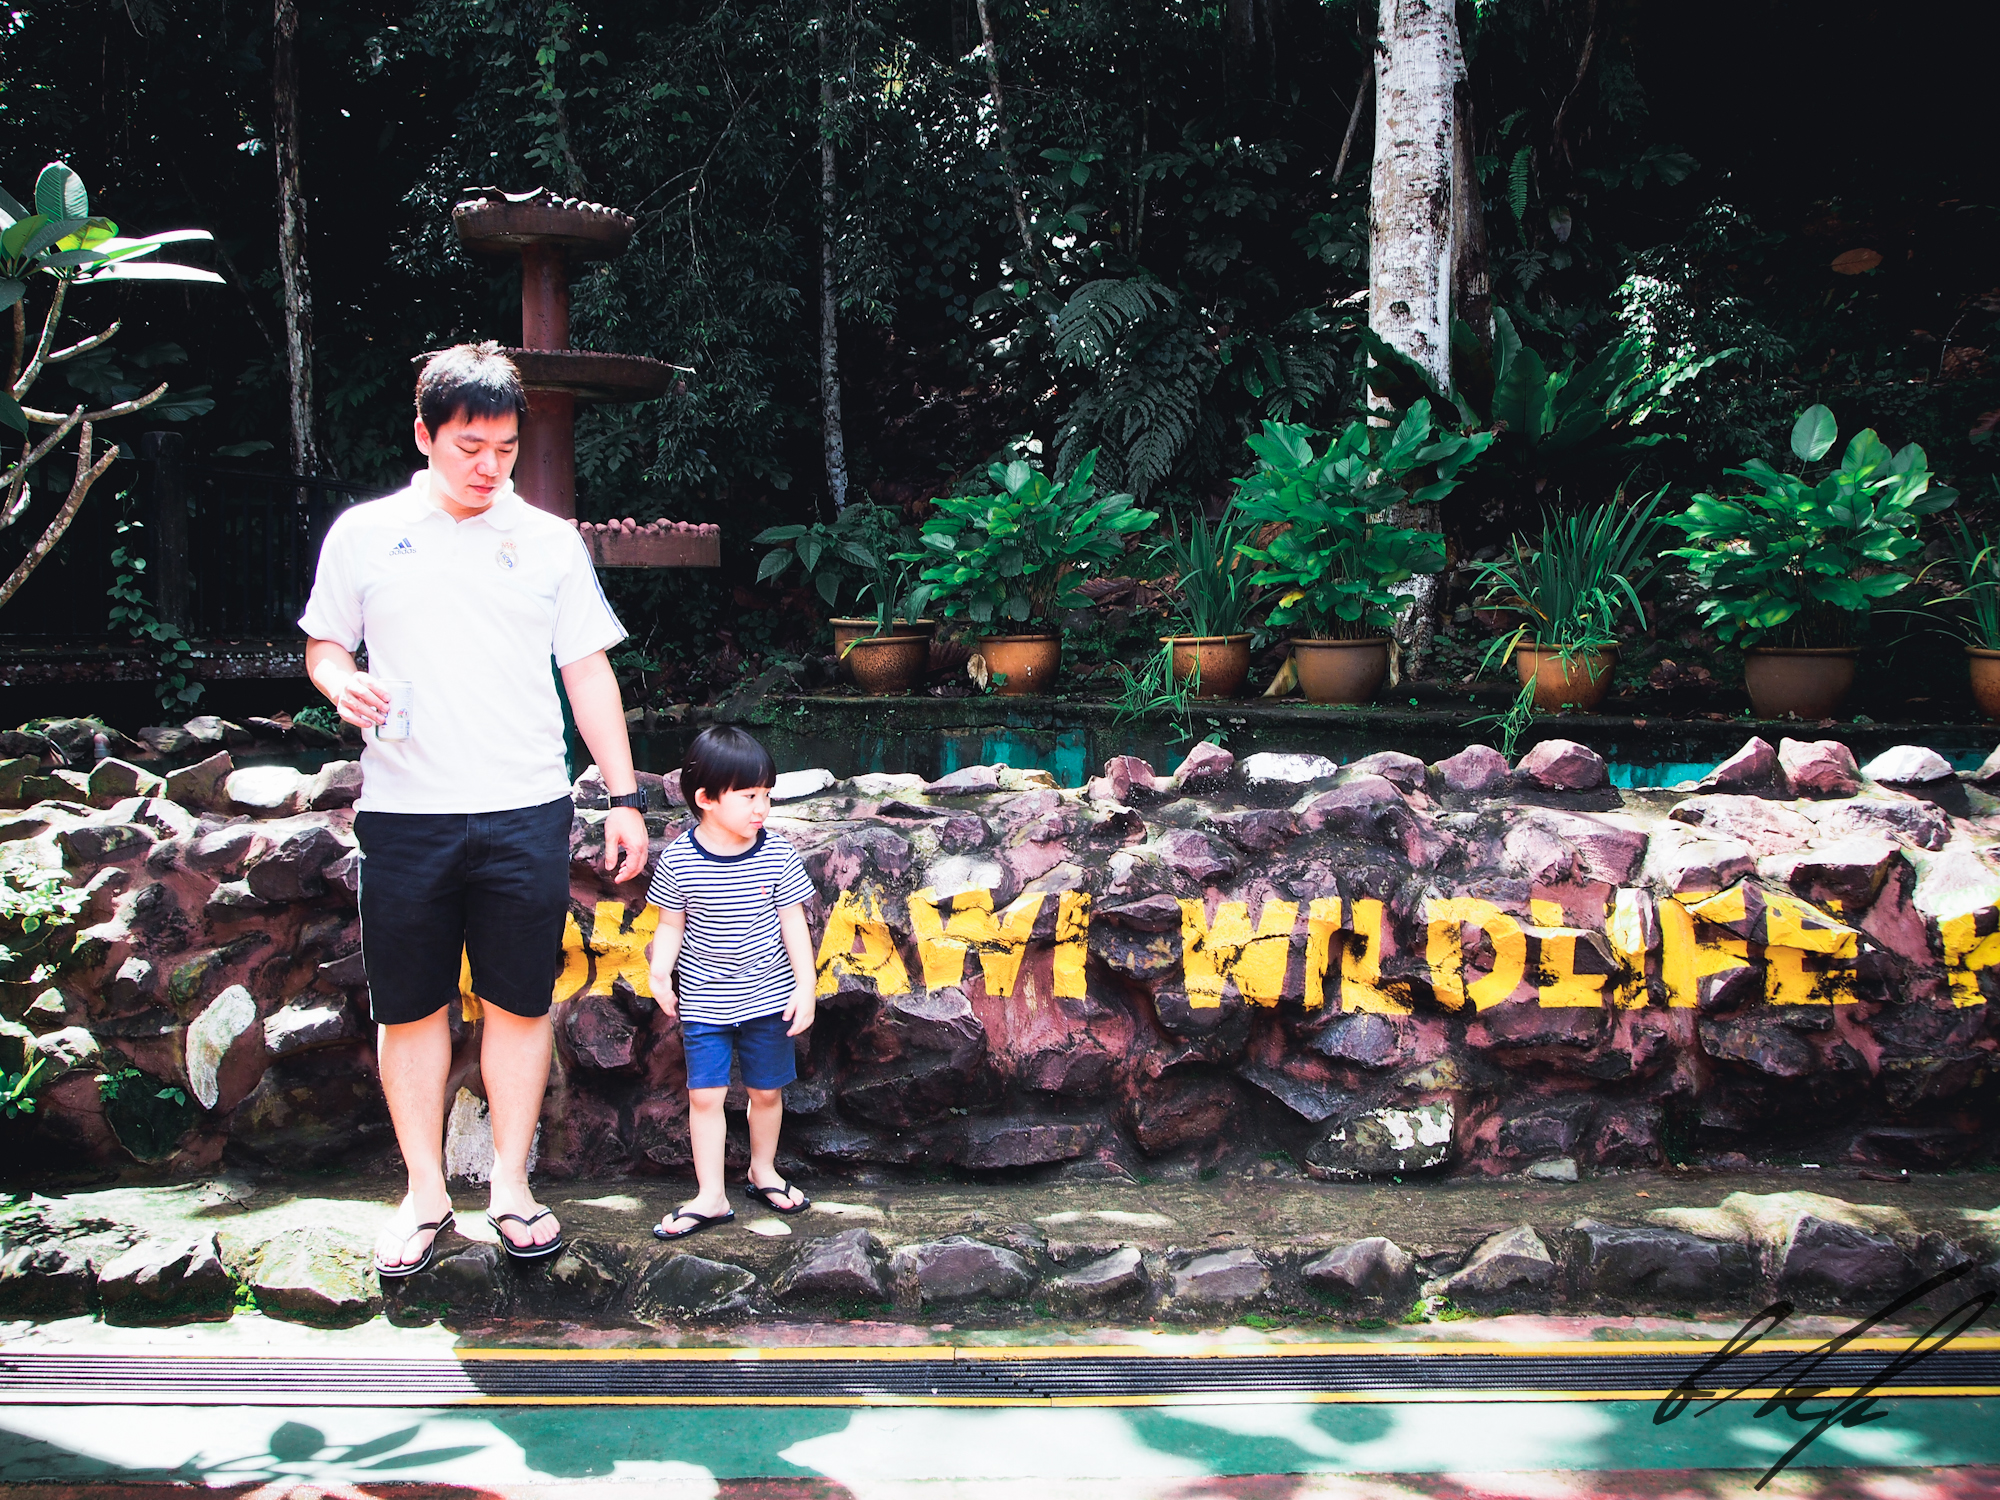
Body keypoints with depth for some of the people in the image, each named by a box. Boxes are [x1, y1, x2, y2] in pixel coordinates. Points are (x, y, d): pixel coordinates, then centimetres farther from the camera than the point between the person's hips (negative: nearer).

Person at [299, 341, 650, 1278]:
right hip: (403, 812, 0)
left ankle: (512, 1186, 18)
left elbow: (588, 674, 10)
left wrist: (625, 796, 5)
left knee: (519, 1002, 5)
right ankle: (424, 1193, 18)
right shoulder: (365, 533, 7)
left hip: (525, 813, 0)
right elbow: (323, 645, 14)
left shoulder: (550, 542, 8)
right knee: (410, 1007, 5)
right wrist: (342, 683, -10)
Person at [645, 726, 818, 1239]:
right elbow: (671, 925, -1)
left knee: (766, 1090, 13)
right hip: (704, 999, -1)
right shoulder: (678, 861, -11)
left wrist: (805, 986, -4)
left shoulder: (778, 856, -8)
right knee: (704, 1094, -2)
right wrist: (659, 972, -16)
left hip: (768, 996, 1)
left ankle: (763, 1170, 35)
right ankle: (711, 1196, 7)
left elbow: (793, 925, -2)